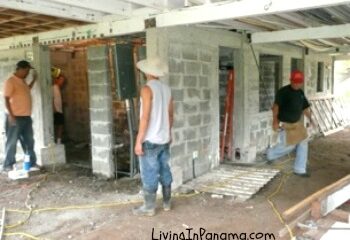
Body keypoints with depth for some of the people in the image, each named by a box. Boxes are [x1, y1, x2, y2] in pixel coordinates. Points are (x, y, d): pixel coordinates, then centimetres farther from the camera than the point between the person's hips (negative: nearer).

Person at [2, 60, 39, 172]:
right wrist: (11, 115, -22)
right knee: (12, 142, -1)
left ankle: (32, 163, 23)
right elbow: (6, 99, -17)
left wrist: (34, 80, 26)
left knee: (29, 141, 13)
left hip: (26, 117, 9)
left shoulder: (23, 81, 13)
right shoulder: (10, 81, -12)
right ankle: (8, 165, 8)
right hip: (15, 117, -8)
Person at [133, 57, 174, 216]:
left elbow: (145, 117, -19)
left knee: (149, 174, 1)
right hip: (164, 139, 7)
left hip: (150, 140, -7)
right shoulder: (166, 89, 7)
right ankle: (166, 203, 25)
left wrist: (138, 141, -15)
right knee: (165, 171, 15)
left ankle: (149, 207, 10)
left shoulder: (147, 89, -14)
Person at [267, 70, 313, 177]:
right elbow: (276, 106, -28)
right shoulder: (283, 92, -19)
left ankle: (300, 169, 14)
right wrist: (275, 121, -37)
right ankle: (271, 154, 28)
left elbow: (305, 107, 11)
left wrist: (310, 119, -3)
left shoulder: (301, 92, 4)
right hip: (285, 124, -7)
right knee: (289, 145, 0)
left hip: (297, 122, 7)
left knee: (303, 143, 4)